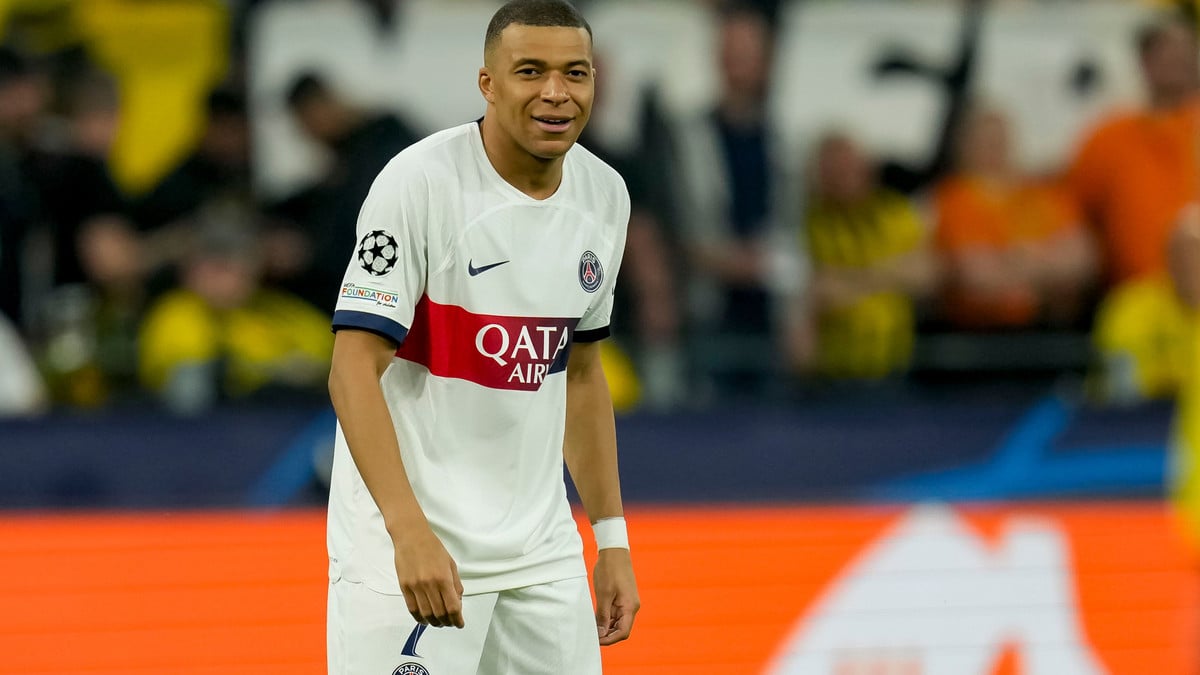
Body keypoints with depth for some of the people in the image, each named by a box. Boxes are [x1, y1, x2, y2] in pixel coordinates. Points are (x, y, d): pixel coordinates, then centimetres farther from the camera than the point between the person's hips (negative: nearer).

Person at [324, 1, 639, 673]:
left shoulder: (605, 196, 6)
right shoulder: (418, 182, -15)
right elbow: (354, 372, -19)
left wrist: (612, 539, 14)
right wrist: (410, 532, -29)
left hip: (540, 544, 7)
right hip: (404, 542, -6)